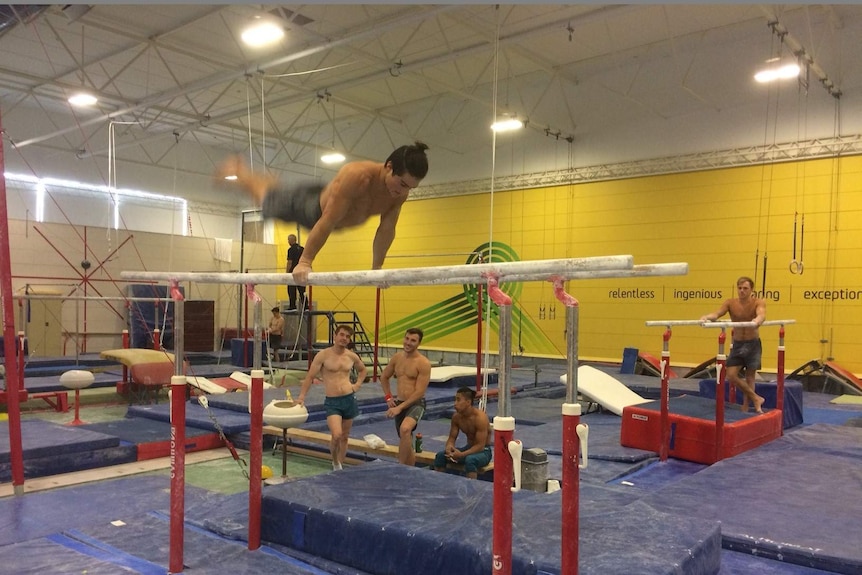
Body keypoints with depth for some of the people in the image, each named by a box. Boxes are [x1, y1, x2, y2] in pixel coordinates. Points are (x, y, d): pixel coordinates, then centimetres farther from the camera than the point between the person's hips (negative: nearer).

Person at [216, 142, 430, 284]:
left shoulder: (401, 190, -27)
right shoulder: (356, 176, -46)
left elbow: (387, 229, -13)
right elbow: (328, 222, -45)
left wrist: (377, 266, -10)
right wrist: (304, 262, -42)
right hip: (310, 206, -5)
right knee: (266, 200, 23)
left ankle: (272, 184, 65)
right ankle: (236, 168, 50)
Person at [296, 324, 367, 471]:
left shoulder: (352, 356, 5)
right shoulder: (323, 355, -7)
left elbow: (362, 370, 26)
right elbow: (310, 376, -7)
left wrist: (358, 384, 11)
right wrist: (301, 397, -14)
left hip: (349, 399, 4)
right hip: (332, 402, -4)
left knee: (344, 436, 11)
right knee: (336, 435, -20)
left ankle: (339, 466, 26)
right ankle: (335, 461, 8)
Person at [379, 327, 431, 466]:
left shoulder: (423, 363, -14)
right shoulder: (397, 357, 4)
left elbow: (419, 392, -17)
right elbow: (384, 377, 21)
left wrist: (400, 408, -19)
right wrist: (388, 397, 9)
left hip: (415, 404, -6)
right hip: (398, 403, 6)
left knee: (405, 429, -35)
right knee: (406, 442, 18)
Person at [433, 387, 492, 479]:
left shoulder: (480, 417, -24)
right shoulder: (456, 416, -5)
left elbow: (480, 446, -25)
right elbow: (452, 438, 3)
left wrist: (461, 455, -34)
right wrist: (449, 447, -21)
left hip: (484, 451, -7)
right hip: (469, 448, 7)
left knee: (470, 459, -39)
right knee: (440, 455, -11)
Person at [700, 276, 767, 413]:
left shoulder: (758, 302, -13)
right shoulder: (730, 303, -7)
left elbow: (762, 315, -34)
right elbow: (717, 314, -21)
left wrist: (757, 320, -58)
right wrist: (707, 317, -45)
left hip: (753, 344, -3)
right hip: (737, 344, 3)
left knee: (749, 376, 4)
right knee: (731, 375, -3)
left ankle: (745, 408, 15)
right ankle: (756, 399, 13)